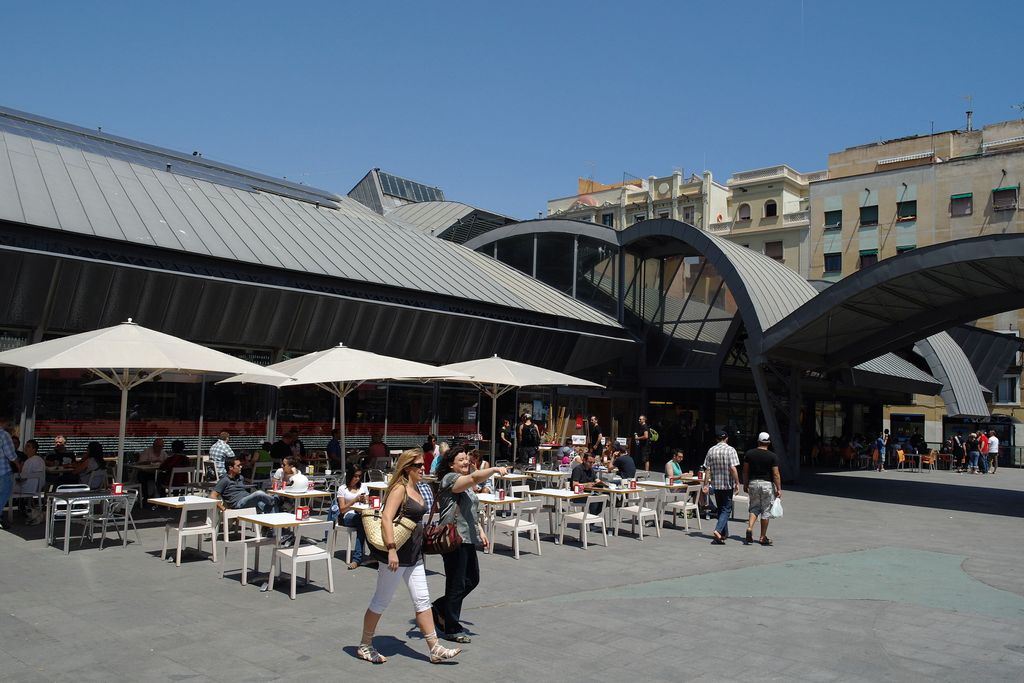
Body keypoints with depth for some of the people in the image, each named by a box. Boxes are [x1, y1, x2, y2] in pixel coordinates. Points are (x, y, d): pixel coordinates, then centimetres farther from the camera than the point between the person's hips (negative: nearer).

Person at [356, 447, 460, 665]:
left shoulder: (416, 489, 12)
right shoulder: (399, 488, -15)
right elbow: (386, 519, -25)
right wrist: (391, 549, -32)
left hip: (413, 555, 9)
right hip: (396, 554, -9)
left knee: (422, 599, 8)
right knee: (382, 600, 5)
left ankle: (435, 649, 12)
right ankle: (364, 646, 21)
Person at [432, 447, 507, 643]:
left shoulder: (466, 485, 19)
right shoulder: (450, 479, -11)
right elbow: (475, 478, -29)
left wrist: (480, 531, 19)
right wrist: (494, 469, -41)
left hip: (468, 539, 10)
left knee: (472, 580, 16)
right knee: (457, 584, -1)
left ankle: (440, 608, 31)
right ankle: (452, 629, 11)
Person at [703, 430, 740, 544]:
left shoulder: (711, 450, 3)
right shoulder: (730, 450, -9)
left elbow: (707, 469, 2)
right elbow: (733, 468, -16)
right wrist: (737, 483, -8)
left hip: (716, 484, 4)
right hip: (728, 484, -4)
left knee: (720, 509, 16)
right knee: (726, 509, -1)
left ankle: (724, 533, 23)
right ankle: (718, 531, -19)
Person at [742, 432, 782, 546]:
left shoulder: (749, 453, 1)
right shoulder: (773, 456, -7)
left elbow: (745, 471, 4)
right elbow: (776, 474, -9)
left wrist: (745, 485, 14)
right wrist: (779, 489, -3)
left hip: (753, 483, 2)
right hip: (766, 484, -2)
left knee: (754, 508, 14)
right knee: (766, 511, 7)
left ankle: (749, 528, -10)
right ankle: (763, 537, 12)